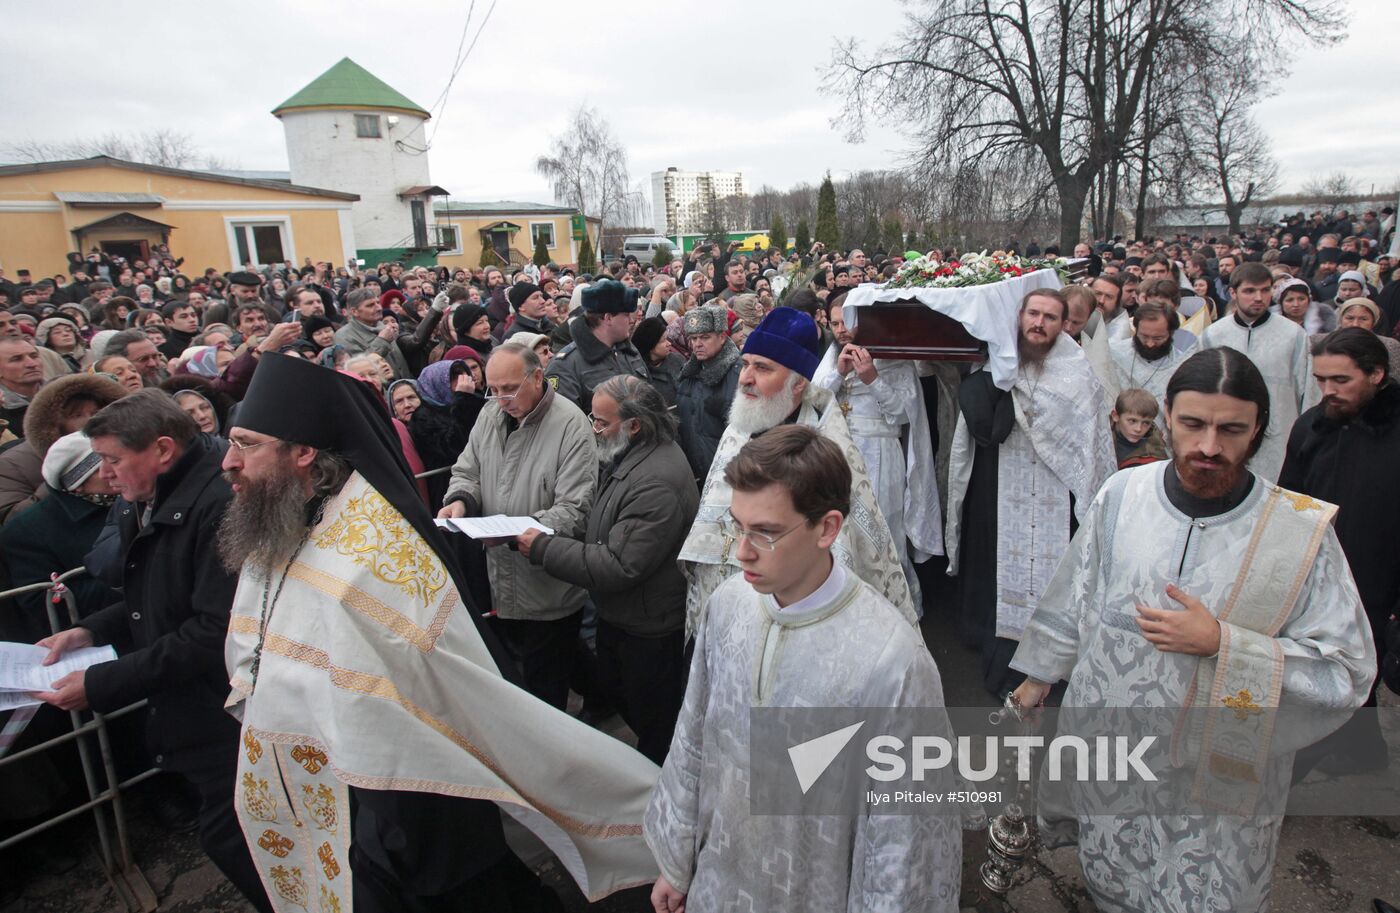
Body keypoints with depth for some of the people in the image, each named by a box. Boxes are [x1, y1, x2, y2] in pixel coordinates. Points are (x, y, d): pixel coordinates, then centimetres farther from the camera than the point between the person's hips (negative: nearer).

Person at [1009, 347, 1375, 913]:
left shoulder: (1302, 531, -15)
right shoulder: (1122, 495, -8)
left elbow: (1348, 672, -12)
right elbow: (1073, 593, 5)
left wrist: (1222, 644, -25)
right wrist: (1039, 676, 14)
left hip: (1219, 780, -2)